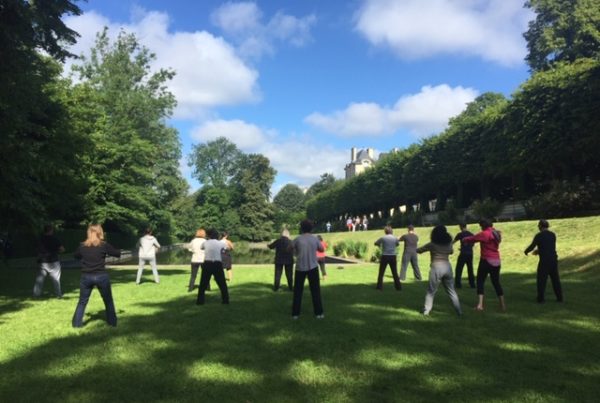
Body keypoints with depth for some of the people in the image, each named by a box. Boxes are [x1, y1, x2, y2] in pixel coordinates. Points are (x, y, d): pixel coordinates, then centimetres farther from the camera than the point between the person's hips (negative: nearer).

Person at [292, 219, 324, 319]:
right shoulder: (315, 238, -2)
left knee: (298, 291, 9)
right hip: (313, 267, 1)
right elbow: (322, 249, 13)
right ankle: (319, 313, 8)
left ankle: (295, 313, 9)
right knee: (315, 290, 8)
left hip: (300, 268, -1)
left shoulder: (297, 239, -6)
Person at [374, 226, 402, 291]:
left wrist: (380, 245, 26)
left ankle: (380, 286, 5)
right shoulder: (395, 238, 1)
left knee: (381, 272, 7)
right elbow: (398, 244, 23)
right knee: (395, 273, 9)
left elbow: (376, 243, 7)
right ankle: (398, 286, 9)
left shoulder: (383, 238, -6)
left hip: (385, 256, -2)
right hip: (393, 256, 2)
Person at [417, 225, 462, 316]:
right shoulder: (448, 244, 8)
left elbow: (418, 250, 4)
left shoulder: (432, 244, -4)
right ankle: (459, 311, 14)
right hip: (447, 267, 4)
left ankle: (426, 310, 4)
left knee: (431, 291, 6)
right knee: (451, 291, 13)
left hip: (436, 267, -4)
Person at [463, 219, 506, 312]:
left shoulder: (484, 234, -12)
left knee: (480, 282, 1)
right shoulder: (496, 234, 10)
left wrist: (465, 239, 10)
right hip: (496, 261, 7)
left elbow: (472, 238, -7)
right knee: (496, 283, 14)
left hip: (486, 261, -6)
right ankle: (503, 305, 15)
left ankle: (480, 305, -7)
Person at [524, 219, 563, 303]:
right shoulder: (553, 235, 8)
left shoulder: (539, 235, -10)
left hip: (544, 261, -5)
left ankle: (541, 299, 6)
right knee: (555, 279, 14)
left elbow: (532, 246, -7)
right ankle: (559, 297, 17)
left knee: (542, 280, 4)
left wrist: (526, 251, 13)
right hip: (554, 260, 5)